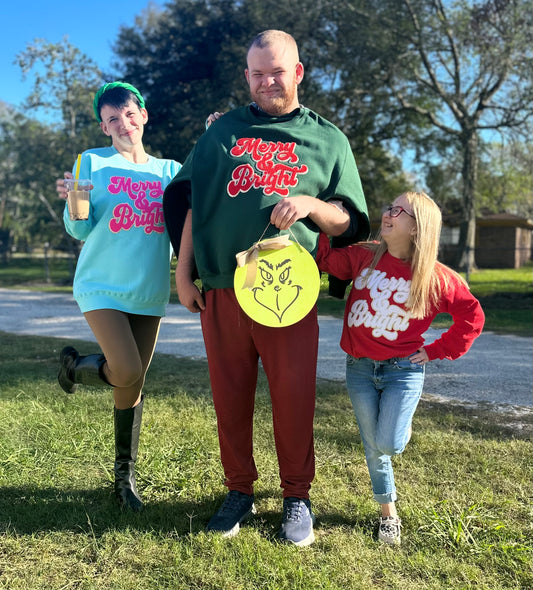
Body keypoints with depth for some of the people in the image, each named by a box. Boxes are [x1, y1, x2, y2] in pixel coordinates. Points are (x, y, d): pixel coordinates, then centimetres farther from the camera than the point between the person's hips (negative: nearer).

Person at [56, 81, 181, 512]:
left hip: (149, 292, 3)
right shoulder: (93, 163, 0)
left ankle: (126, 474, 22)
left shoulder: (168, 169, 9)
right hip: (103, 286, -3)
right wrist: (73, 204, -24)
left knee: (134, 384, 7)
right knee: (127, 374, -18)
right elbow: (80, 230, -1)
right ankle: (75, 364, 16)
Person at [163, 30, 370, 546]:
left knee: (294, 398, 1)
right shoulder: (223, 131, 13)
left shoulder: (327, 140, 11)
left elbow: (350, 220, 9)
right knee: (230, 397, 7)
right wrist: (183, 274, 7)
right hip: (221, 292, 2)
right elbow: (191, 203, 13)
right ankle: (239, 491, 23)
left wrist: (309, 203, -11)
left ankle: (297, 497, 19)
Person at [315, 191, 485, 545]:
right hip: (359, 369, 3)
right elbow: (325, 260, 1)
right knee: (372, 447, 9)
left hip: (404, 369, -2)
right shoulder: (363, 257, -3)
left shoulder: (436, 278, -9)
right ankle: (388, 513, 31)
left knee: (388, 445, -11)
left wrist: (437, 351, -3)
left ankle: (402, 427, 27)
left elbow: (473, 317, -1)